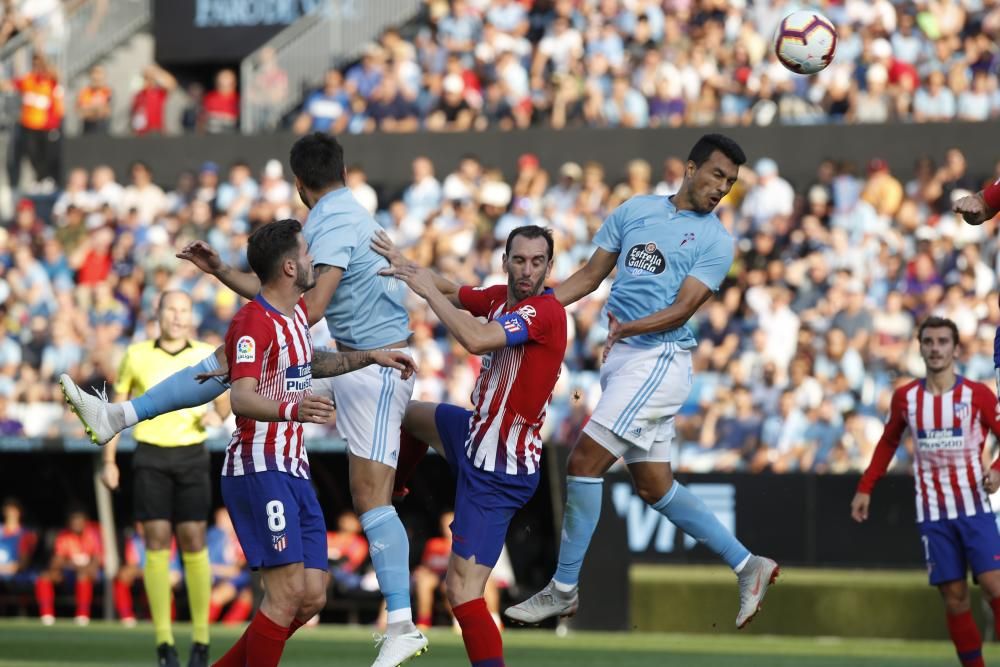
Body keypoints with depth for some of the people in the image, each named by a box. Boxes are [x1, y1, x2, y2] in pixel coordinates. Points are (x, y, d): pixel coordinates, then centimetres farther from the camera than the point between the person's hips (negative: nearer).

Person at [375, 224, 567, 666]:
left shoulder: (546, 311, -27)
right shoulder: (500, 297, -2)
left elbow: (477, 340, -41)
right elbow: (450, 293, 18)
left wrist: (427, 290, -29)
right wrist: (407, 267, 1)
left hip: (498, 473, -10)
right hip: (477, 431, 10)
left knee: (462, 592, -15)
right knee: (411, 414, 40)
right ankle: (390, 491, 68)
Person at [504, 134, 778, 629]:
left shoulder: (716, 240, -3)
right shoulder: (636, 210, 13)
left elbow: (683, 308, -13)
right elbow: (591, 275, 16)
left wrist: (626, 327, -28)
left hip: (658, 359, -6)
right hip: (622, 360, 7)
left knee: (584, 461, -13)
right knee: (654, 486, 10)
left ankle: (563, 589, -4)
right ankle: (747, 566, 20)